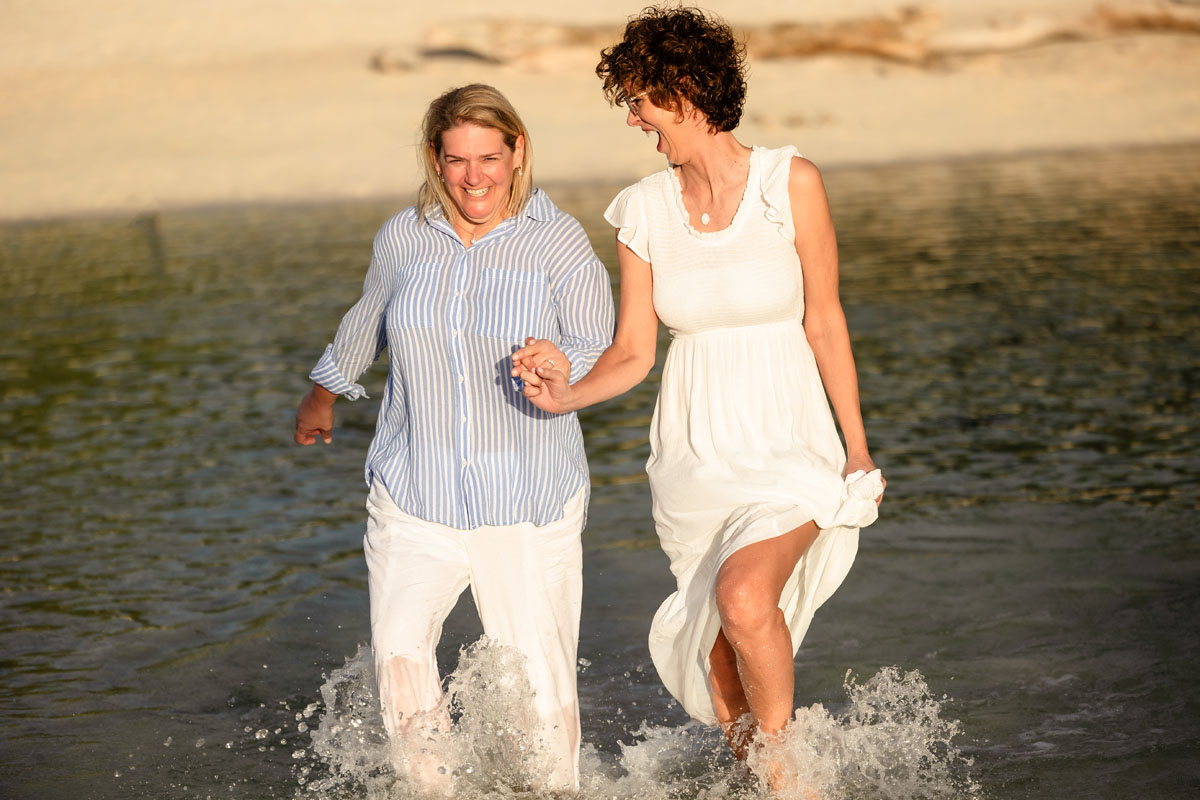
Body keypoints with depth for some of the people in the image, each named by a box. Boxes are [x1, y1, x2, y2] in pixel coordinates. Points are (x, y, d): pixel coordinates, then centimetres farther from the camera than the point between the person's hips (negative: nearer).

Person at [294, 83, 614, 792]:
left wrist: (561, 363, -33)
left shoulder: (560, 243, -4)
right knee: (399, 651, -20)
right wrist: (324, 395, 38)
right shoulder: (404, 239, 5)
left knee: (540, 685, -2)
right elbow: (369, 321, 24)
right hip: (415, 495, 2)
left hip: (527, 503, -2)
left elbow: (603, 354, -10)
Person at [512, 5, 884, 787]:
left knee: (745, 598, -28)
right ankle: (764, 780, 34)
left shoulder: (791, 182, -10)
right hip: (693, 453, 4)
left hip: (789, 444, -3)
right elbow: (634, 352, 3)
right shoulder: (643, 211, -2)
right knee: (721, 658, 8)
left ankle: (778, 754, -3)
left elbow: (824, 322, -3)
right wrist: (565, 395, -17)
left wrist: (859, 451, -1)